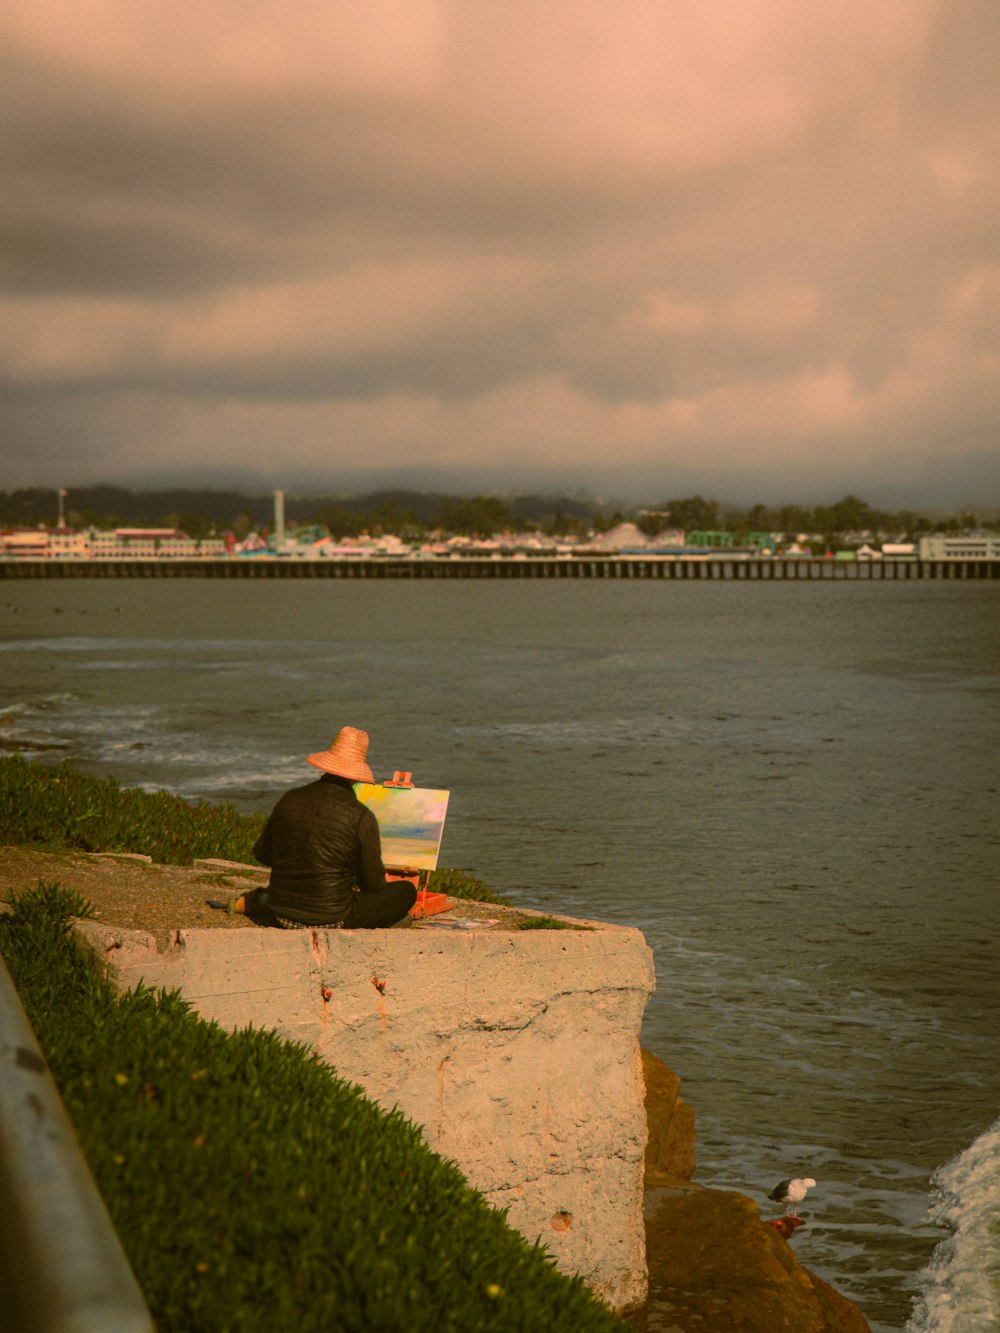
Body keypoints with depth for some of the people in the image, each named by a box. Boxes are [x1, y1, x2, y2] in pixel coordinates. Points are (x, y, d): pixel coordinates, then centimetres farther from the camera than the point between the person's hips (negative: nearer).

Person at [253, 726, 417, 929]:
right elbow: (374, 883, -7)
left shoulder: (290, 799, -2)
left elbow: (261, 853, 11)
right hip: (330, 918, -6)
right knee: (406, 891, 7)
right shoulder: (361, 817, -16)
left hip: (281, 914, 6)